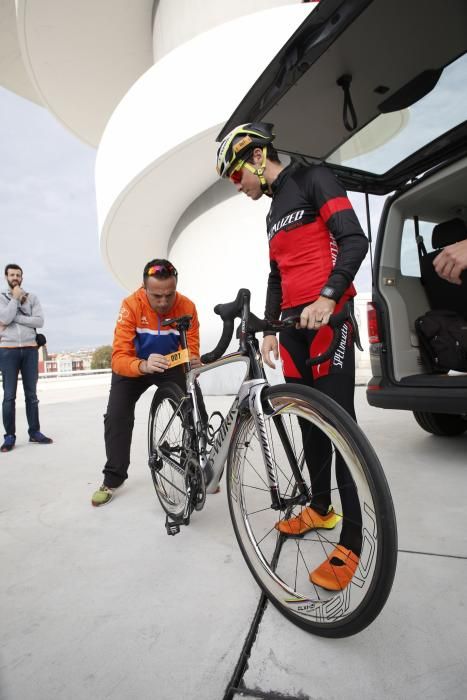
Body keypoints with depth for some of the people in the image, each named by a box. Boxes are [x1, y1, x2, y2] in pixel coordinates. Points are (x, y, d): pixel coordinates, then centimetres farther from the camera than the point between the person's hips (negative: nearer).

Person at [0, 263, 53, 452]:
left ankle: (34, 432, 12)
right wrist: (15, 298, -4)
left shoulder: (32, 297, 10)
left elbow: (39, 321, -3)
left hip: (30, 350, 2)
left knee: (31, 394, 6)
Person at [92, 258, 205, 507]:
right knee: (116, 417, -15)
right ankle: (113, 479, 7)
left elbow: (192, 352, -19)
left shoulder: (187, 307, -24)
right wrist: (144, 366, -54)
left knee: (197, 413, -10)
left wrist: (193, 364, -43)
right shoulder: (131, 305, -29)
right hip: (134, 366, -1)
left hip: (173, 365, 1)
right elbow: (119, 357, -34)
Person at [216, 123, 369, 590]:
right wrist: (269, 328, 14)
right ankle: (320, 507, 24)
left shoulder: (313, 179, 1)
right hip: (292, 323, 8)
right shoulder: (273, 214, 25)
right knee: (309, 423, 9)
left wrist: (327, 297, -23)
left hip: (327, 317, -8)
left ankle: (352, 540, -1)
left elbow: (355, 240, -10)